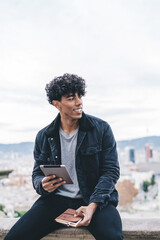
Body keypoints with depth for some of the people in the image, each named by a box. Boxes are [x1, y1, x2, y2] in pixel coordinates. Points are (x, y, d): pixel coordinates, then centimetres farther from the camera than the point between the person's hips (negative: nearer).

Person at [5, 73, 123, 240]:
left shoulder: (101, 129, -1)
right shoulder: (43, 136, 6)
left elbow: (111, 170, -3)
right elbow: (37, 173, 14)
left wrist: (92, 205, -17)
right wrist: (43, 185, -13)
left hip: (96, 199, -2)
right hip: (56, 199, 3)